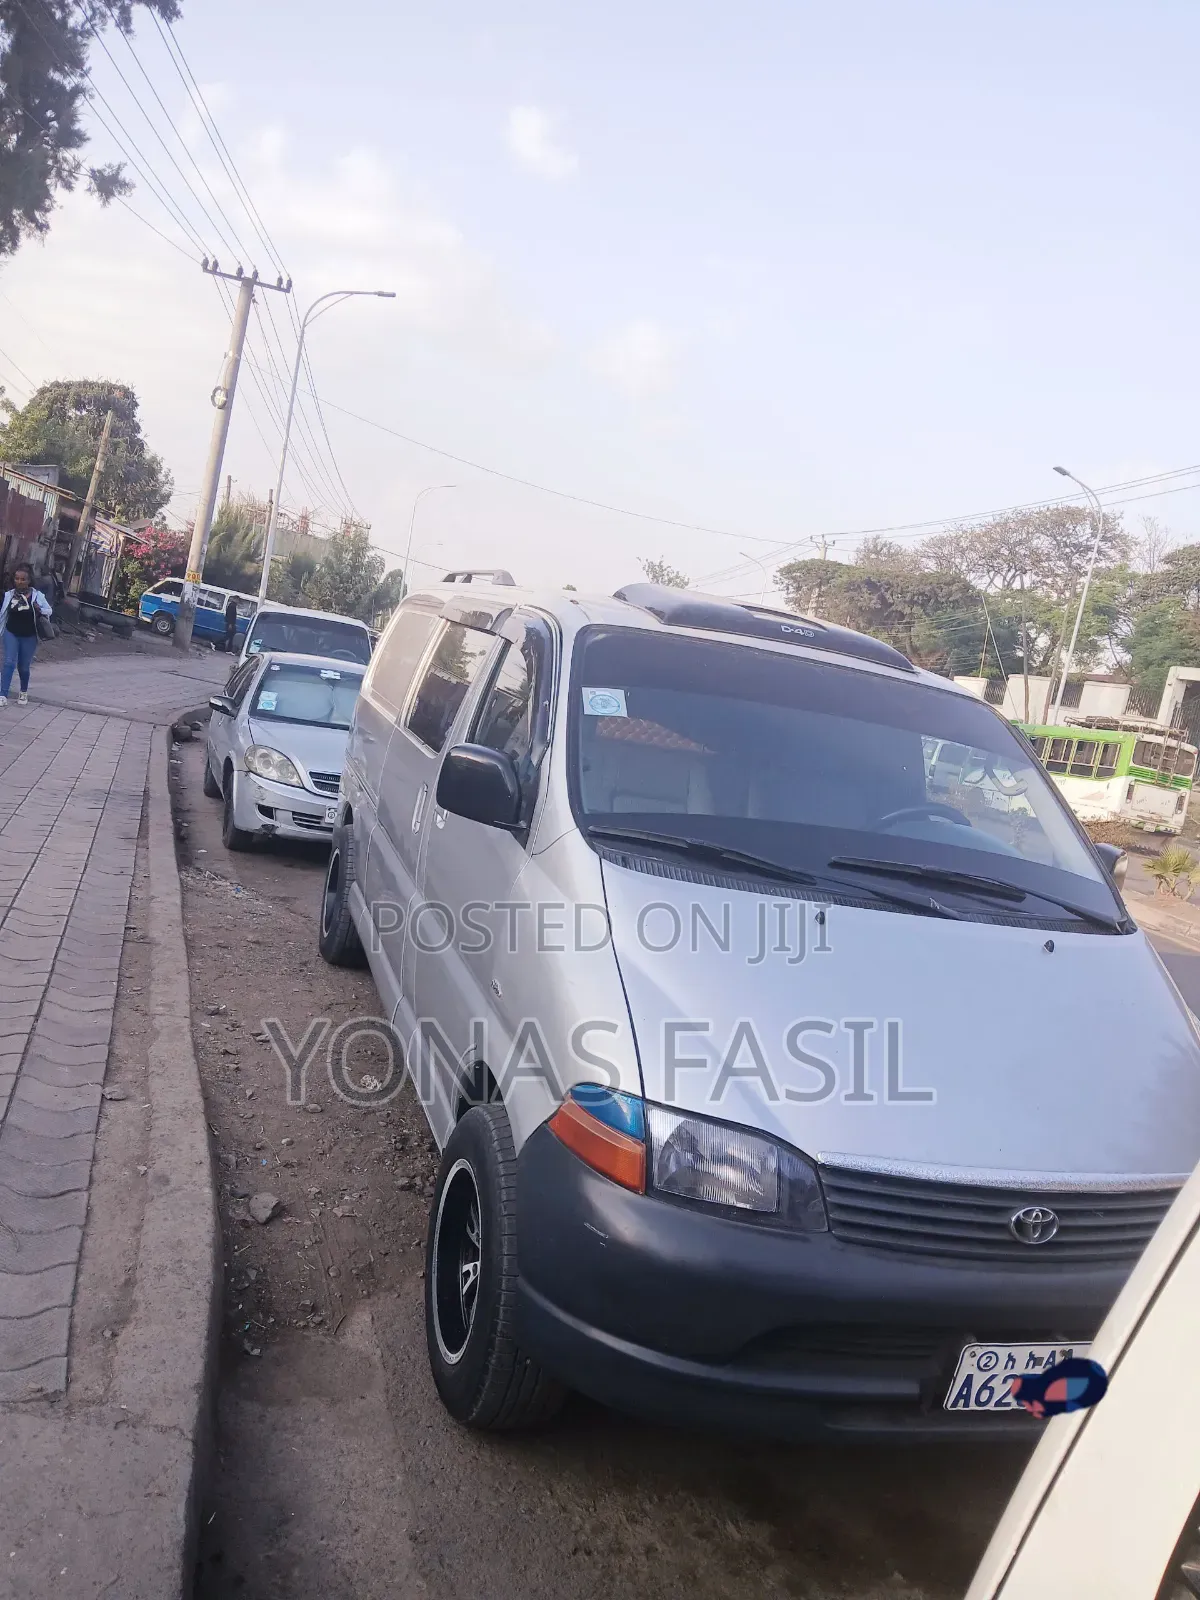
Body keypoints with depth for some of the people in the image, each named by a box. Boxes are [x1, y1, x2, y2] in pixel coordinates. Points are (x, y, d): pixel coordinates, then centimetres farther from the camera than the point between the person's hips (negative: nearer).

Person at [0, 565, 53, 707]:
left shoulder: (37, 595, -9)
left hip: (29, 637, 0)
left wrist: (39, 609, -21)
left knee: (23, 667, 11)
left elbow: (49, 611, 0)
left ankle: (24, 692, 36)